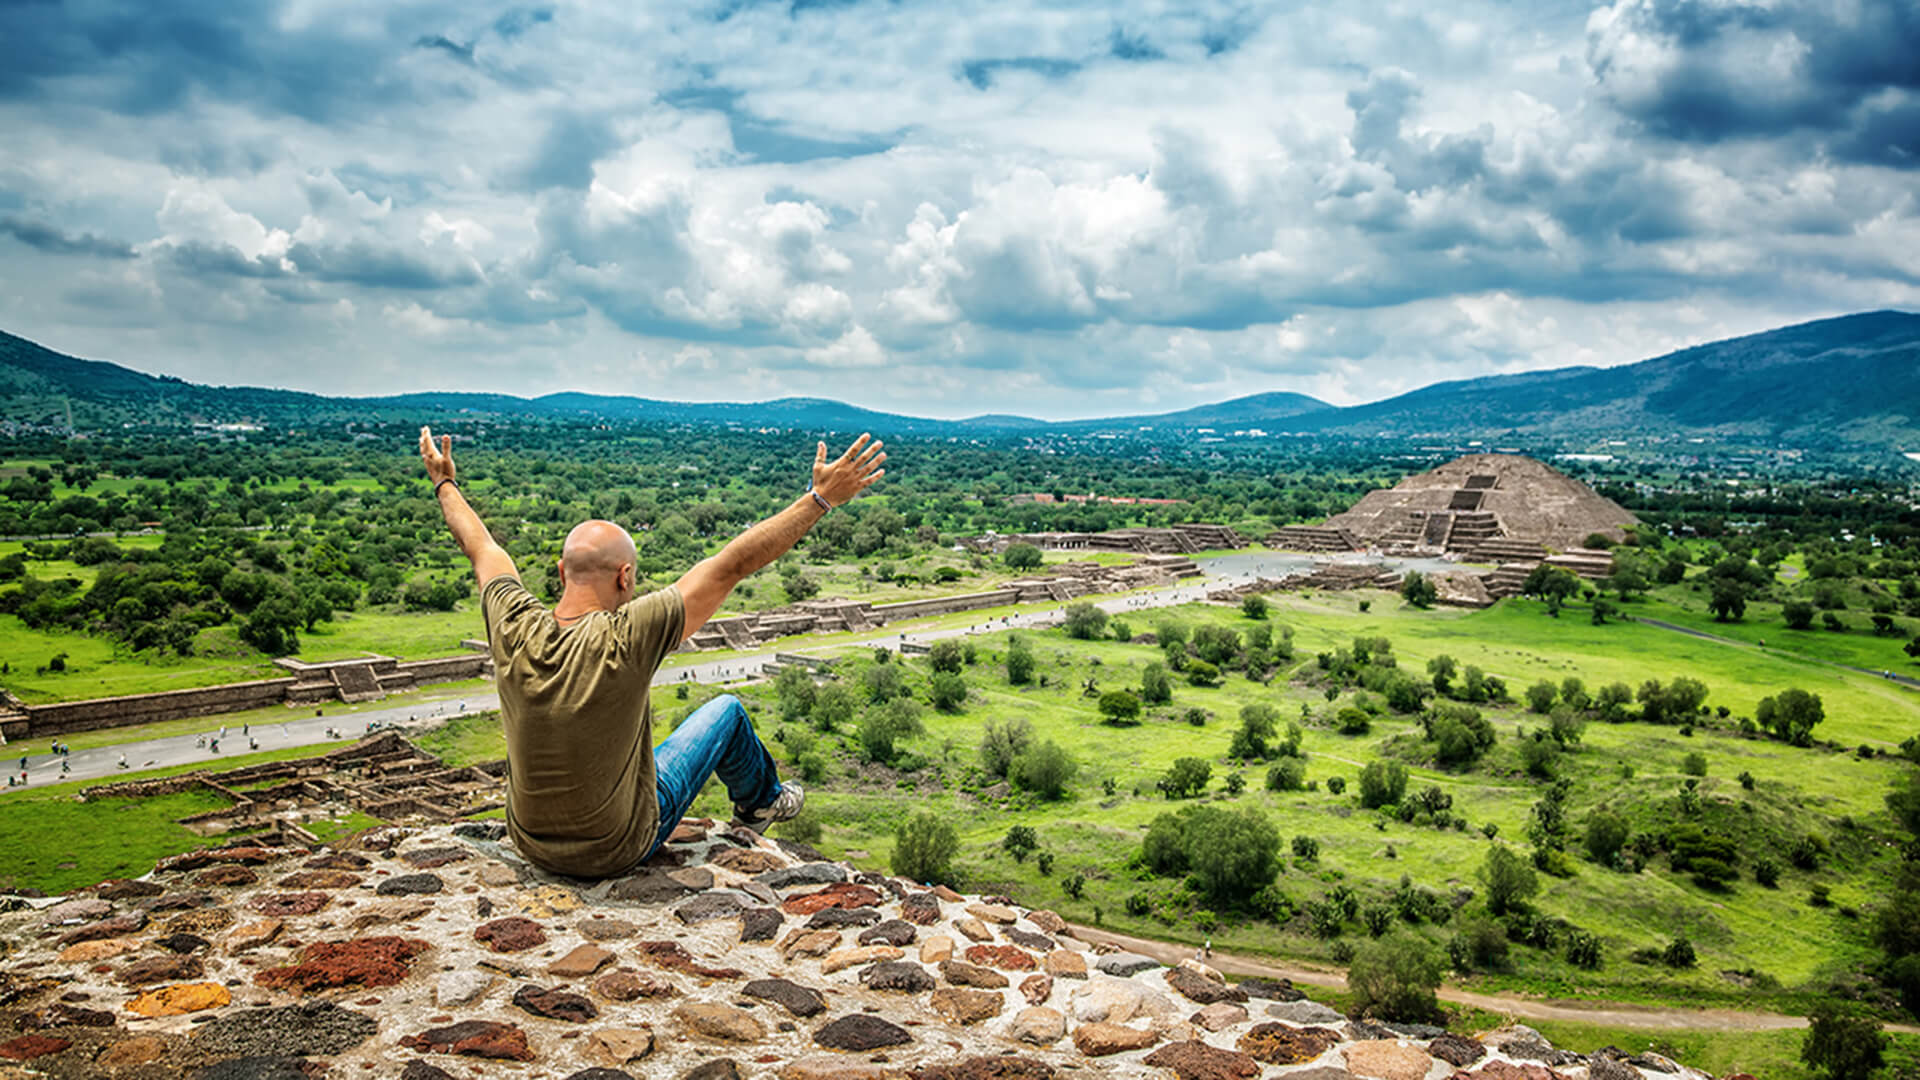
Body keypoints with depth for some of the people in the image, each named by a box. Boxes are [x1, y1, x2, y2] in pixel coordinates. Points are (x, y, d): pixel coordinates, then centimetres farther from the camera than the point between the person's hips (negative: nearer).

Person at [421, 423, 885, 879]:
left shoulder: (514, 630, -18)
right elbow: (733, 564, -28)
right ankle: (762, 802, 43)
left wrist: (444, 483, 20)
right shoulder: (625, 639, -31)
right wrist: (821, 497, -24)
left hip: (531, 842, 4)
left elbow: (480, 546, 2)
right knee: (726, 710, 14)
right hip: (616, 851, -4)